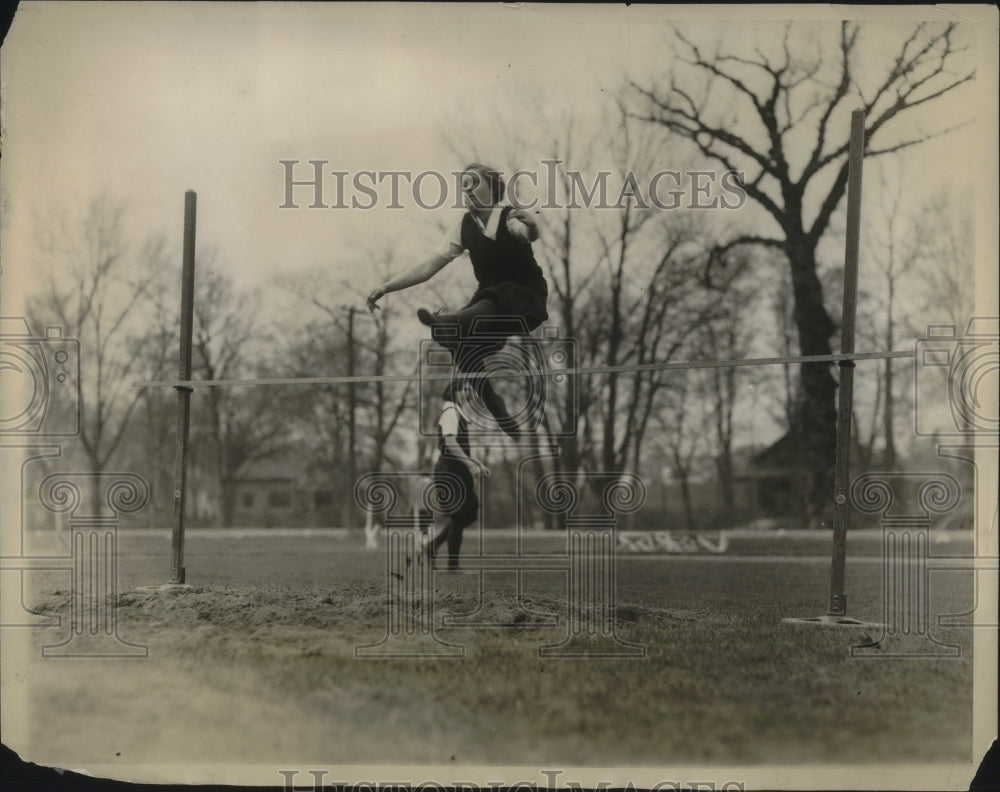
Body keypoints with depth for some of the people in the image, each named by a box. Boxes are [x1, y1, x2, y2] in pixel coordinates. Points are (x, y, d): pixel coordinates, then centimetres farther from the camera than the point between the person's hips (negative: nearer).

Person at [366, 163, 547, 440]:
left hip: (526, 299, -5)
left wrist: (531, 226, -62)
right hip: (489, 301, 5)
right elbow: (429, 266, -2)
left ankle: (444, 322, -67)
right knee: (460, 341, -24)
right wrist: (386, 287, -10)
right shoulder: (465, 226, 1)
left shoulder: (510, 219, -14)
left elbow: (530, 234, -38)